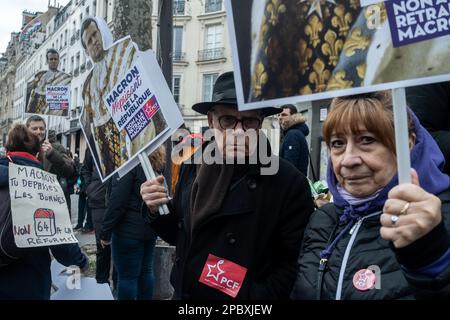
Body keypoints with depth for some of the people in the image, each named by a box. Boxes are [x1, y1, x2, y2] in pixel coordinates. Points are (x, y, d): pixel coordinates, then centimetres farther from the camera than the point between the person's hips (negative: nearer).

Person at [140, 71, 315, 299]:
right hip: (184, 293, 5)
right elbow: (181, 235, 6)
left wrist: (252, 297, -22)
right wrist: (156, 211, -11)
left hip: (246, 295, -4)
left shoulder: (290, 183, -20)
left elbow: (295, 262, -17)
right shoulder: (194, 167, -6)